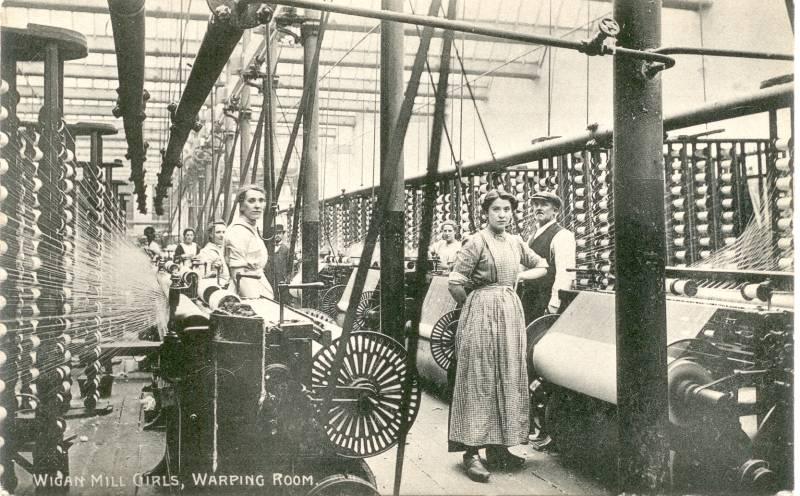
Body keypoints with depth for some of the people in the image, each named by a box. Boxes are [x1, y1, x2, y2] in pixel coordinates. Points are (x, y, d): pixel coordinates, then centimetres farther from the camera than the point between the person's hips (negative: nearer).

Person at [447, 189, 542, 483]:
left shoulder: (516, 243, 11)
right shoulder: (477, 242, -8)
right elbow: (455, 283, -11)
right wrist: (474, 305, 3)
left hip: (511, 313, 7)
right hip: (482, 314, -7)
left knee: (508, 379, 9)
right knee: (479, 380, -5)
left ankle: (498, 447, 20)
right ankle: (472, 451, 1)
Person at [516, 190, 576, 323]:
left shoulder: (562, 236, -9)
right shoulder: (533, 236, 18)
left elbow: (565, 274, -17)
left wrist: (554, 306, -22)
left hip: (547, 300, -8)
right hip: (528, 300, 8)